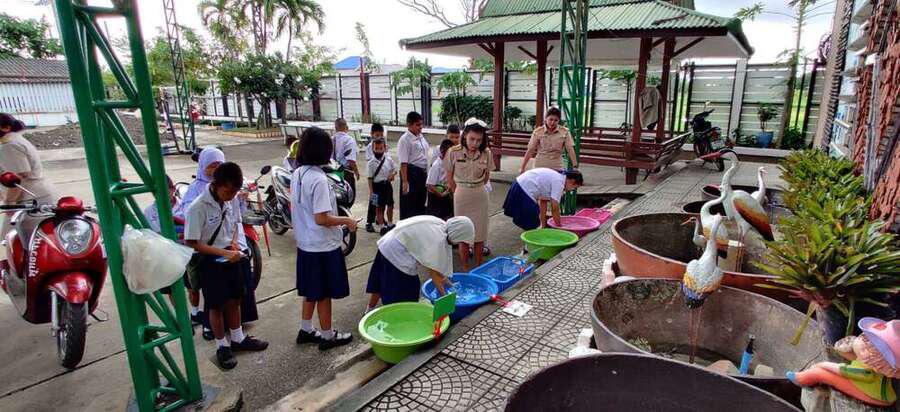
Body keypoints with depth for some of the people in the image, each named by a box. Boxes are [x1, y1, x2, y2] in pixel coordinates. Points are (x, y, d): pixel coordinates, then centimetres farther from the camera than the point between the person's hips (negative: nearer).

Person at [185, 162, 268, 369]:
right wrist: (224, 252, -24)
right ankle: (222, 347, 25)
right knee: (216, 306, 8)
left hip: (232, 259, 6)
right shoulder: (198, 208, -23)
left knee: (234, 300, 17)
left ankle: (238, 339, 34)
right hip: (211, 263, -6)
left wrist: (234, 243, -4)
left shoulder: (229, 200, -4)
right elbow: (192, 243, -21)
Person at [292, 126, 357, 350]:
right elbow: (322, 219, -26)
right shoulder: (319, 179, -24)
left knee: (311, 291, 21)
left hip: (305, 244, 8)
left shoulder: (297, 174, 2)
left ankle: (305, 330, 35)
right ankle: (328, 336, 22)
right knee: (325, 293, 7)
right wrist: (347, 220, -11)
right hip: (323, 247, -8)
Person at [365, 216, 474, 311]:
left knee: (381, 283, 25)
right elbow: (433, 270, -19)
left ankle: (370, 310, 42)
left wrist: (443, 278, 16)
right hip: (396, 256, -9)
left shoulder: (440, 225, 1)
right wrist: (443, 294, -8)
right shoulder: (438, 240, -25)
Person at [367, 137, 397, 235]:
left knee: (390, 205, 12)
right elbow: (370, 178, -5)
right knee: (379, 207, 5)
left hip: (387, 184, 3)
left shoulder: (389, 159, -1)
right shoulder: (371, 162, -8)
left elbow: (395, 169, 12)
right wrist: (371, 191, -9)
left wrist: (392, 175, -11)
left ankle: (390, 224, 29)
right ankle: (382, 226, 15)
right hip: (377, 185, -3)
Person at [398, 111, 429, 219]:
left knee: (421, 203, 18)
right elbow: (403, 163, -20)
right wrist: (405, 181, -24)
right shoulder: (405, 140, -14)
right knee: (408, 206, 1)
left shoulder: (421, 137, 11)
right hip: (411, 173, -8)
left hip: (422, 173, 8)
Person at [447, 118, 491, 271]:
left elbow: (486, 177, 9)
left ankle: (479, 268, 24)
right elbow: (450, 179, 0)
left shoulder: (486, 153, -6)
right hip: (461, 197, -1)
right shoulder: (454, 152, -11)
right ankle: (465, 269, 21)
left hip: (480, 196, 2)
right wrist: (461, 192, 9)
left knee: (480, 236, 8)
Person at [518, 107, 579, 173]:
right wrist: (522, 168, -6)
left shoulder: (564, 132, -3)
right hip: (539, 167, 0)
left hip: (557, 168, 0)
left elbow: (570, 149, -5)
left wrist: (575, 166, -15)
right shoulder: (538, 132, -5)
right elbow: (530, 150, -4)